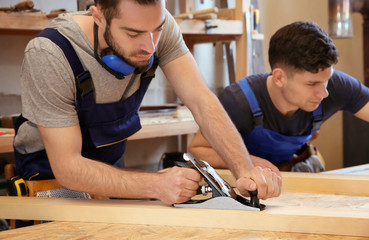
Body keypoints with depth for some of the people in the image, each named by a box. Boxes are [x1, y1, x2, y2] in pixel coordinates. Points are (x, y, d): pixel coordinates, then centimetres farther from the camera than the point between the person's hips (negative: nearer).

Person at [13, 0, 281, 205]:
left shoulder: (158, 25, -19)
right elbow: (67, 167, -32)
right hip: (52, 173, -4)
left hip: (111, 161, 4)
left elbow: (200, 100, -22)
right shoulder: (49, 55, -32)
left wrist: (246, 170, -37)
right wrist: (156, 185, -42)